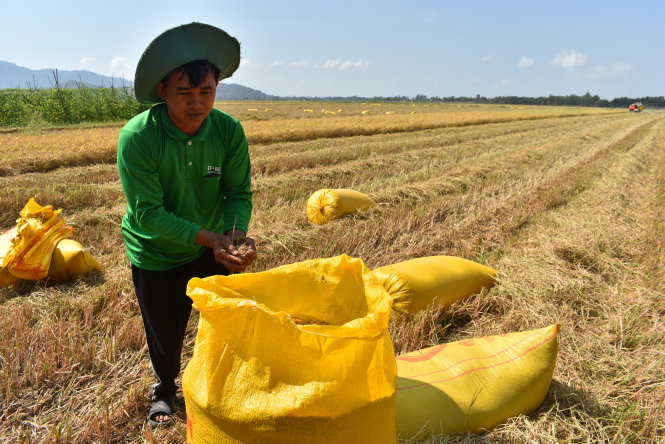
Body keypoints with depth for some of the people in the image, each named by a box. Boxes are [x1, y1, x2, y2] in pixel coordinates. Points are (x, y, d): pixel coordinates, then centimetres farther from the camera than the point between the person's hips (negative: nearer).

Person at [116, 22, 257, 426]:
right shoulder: (137, 138, -27)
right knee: (165, 333, 15)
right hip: (156, 255, -2)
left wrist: (236, 235, -32)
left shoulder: (229, 131, -18)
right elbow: (148, 213, -26)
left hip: (211, 249, 2)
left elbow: (239, 193, -12)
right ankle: (165, 390, 47)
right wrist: (211, 238, -33)